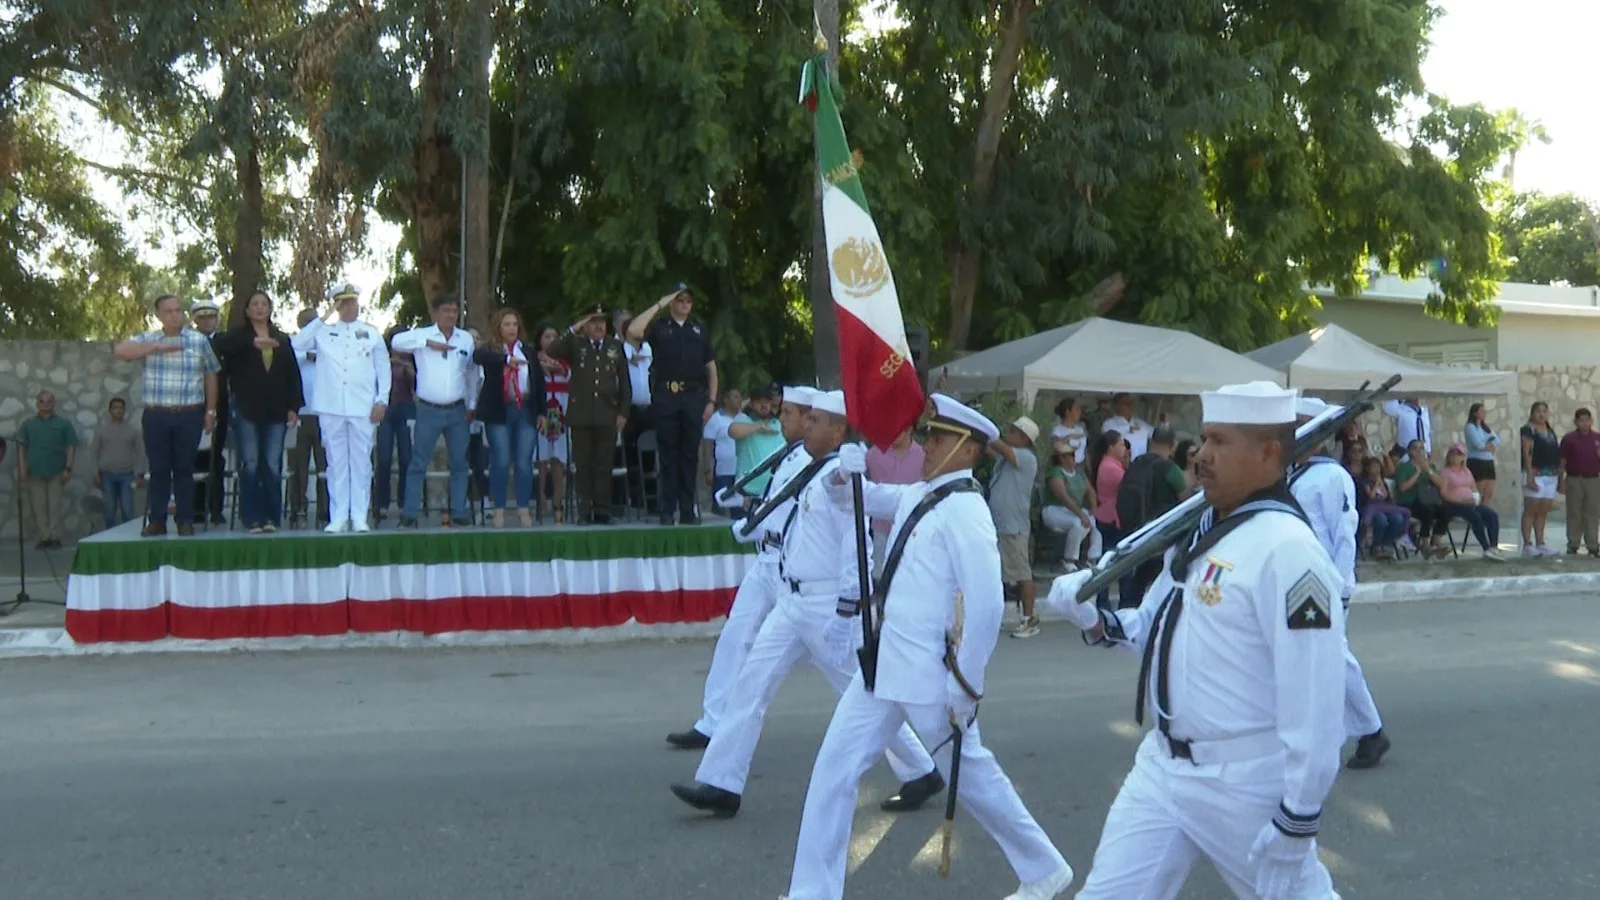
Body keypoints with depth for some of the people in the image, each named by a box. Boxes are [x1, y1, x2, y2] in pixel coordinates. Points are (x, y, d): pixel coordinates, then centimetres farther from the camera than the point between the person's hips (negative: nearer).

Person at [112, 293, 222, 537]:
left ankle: (186, 521, 9)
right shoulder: (147, 340, 7)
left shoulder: (199, 340, 6)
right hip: (156, 416, 1)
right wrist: (157, 347, -15)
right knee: (158, 469, 4)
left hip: (189, 416, -1)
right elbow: (119, 351, -10)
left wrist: (211, 410, 5)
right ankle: (156, 521, 9)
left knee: (184, 468, 4)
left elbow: (210, 376, 9)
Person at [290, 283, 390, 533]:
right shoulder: (323, 332, 11)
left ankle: (360, 516, 5)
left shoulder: (372, 334, 11)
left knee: (361, 462, 0)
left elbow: (383, 368, 10)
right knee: (336, 462, 3)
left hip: (363, 408, 0)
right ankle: (338, 517, 6)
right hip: (331, 408, 0)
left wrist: (382, 400, 0)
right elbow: (296, 344, -3)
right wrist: (322, 318, 0)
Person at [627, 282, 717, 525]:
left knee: (690, 454, 4)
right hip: (666, 396, -2)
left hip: (694, 397, 2)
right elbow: (633, 331, -11)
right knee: (669, 454, 0)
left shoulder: (700, 330, 15)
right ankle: (668, 510, 2)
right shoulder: (659, 327, 9)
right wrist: (659, 305, -5)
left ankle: (687, 510, 9)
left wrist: (711, 401, 5)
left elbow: (711, 368, 15)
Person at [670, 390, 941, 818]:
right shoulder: (813, 474, 11)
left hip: (827, 604, -9)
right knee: (751, 683, 4)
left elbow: (857, 550, -22)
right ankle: (720, 785, 7)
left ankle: (920, 773, 22)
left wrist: (844, 615, -23)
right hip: (792, 601, 9)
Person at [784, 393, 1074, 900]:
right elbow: (851, 499, 22)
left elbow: (987, 606, -24)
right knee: (836, 765, 10)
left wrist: (965, 689, -19)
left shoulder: (964, 511, -19)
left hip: (930, 673, -8)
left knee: (970, 774, 8)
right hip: (885, 665, 9)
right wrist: (844, 473, -2)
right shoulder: (918, 495, 8)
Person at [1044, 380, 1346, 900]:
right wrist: (1092, 618, -1)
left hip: (1245, 783, -8)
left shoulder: (1286, 549, -22)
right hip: (1163, 764, 8)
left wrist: (1297, 822, -20)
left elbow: (1313, 697, -24)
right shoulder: (1202, 528, 6)